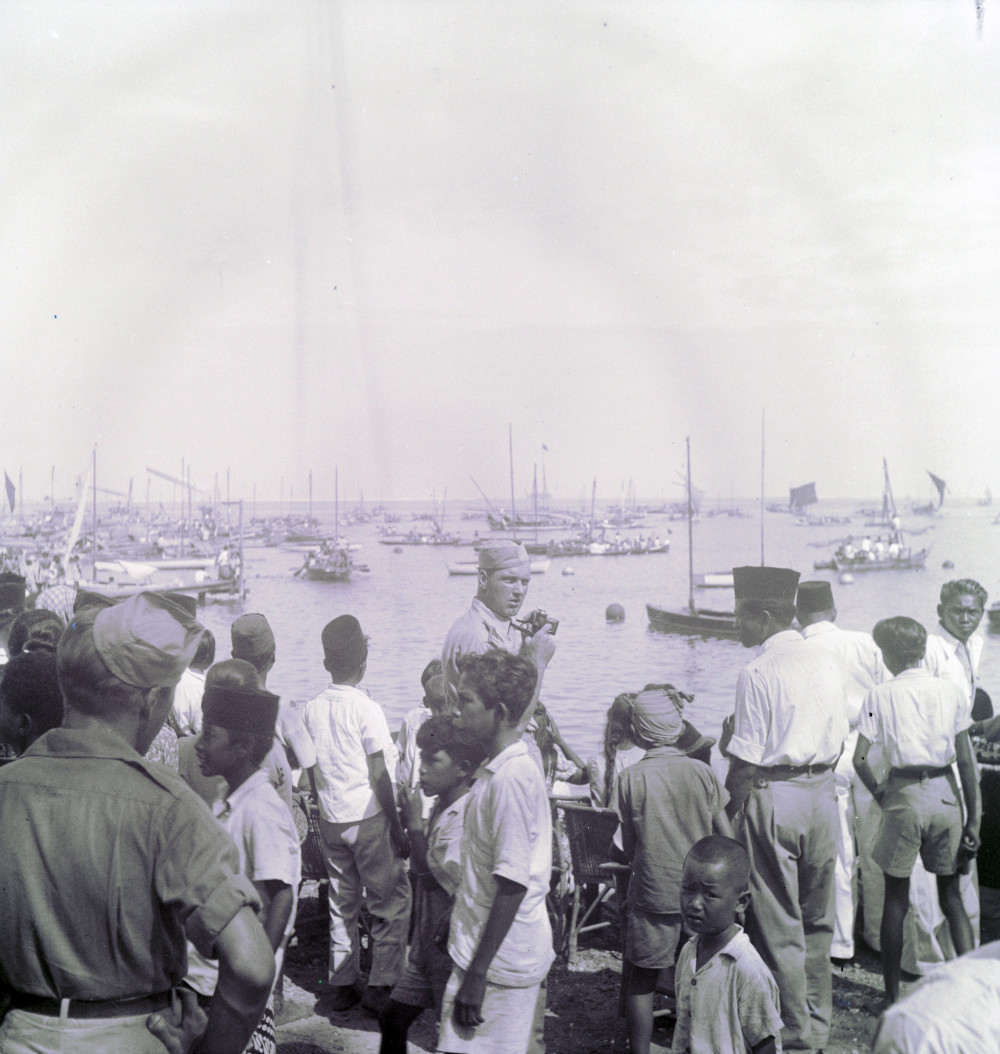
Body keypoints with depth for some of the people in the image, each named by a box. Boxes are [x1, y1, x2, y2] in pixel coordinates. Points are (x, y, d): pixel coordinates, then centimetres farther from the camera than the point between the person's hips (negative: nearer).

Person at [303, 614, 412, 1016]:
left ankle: (341, 985, 18)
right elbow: (378, 776, -13)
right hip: (369, 818, -6)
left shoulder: (313, 708, 3)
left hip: (330, 820, 6)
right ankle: (381, 987, 6)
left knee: (341, 903, 14)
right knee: (391, 903, 5)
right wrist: (397, 828, -7)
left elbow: (312, 770, 9)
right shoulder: (367, 709, -14)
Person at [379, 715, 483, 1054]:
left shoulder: (467, 815, -22)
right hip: (428, 944, 9)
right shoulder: (439, 807, 6)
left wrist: (415, 823, -19)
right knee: (392, 1020, 17)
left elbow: (432, 877, -25)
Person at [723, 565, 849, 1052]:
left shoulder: (758, 672, -15)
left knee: (778, 926, 4)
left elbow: (746, 759, -16)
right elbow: (838, 743, 11)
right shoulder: (827, 662, 6)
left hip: (772, 798, -7)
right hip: (822, 794, 7)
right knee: (816, 920, 18)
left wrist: (728, 811, -6)